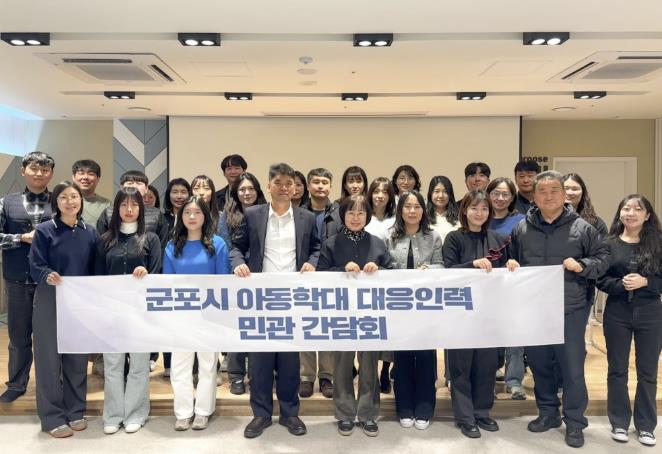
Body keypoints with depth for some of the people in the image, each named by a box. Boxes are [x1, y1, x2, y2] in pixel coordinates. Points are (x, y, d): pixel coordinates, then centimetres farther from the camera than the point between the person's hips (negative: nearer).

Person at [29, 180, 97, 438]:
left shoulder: (90, 232, 6)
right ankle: (52, 417, 14)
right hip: (50, 303, -3)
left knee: (78, 358, 10)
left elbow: (95, 269, 8)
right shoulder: (44, 231, -4)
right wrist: (47, 276, -30)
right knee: (50, 358, 3)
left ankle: (75, 411, 23)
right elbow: (35, 266, -10)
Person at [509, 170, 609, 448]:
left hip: (570, 310, -3)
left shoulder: (582, 228, -1)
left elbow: (603, 259, 3)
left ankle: (574, 422, 21)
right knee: (539, 365, 14)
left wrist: (582, 265, -15)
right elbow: (512, 262, 17)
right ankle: (548, 413, 32)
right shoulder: (521, 229, 6)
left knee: (572, 368, 4)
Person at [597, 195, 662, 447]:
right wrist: (620, 284, -19)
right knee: (617, 370, 8)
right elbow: (600, 279, -2)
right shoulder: (609, 244, -1)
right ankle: (619, 423, 22)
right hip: (617, 313, 0)